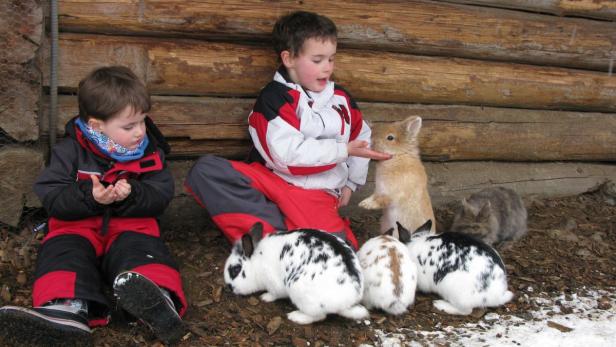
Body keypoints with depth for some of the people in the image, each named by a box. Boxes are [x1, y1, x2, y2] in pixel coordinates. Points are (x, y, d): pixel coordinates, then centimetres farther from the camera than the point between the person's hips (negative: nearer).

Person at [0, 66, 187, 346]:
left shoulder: (150, 152, 4)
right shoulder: (70, 151, -1)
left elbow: (160, 197, -2)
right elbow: (52, 199, -8)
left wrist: (131, 195, -24)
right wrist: (89, 197, -27)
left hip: (131, 225, 0)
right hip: (78, 225, 1)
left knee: (140, 248, -32)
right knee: (63, 250, -30)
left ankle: (157, 296, -62)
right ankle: (68, 308, -57)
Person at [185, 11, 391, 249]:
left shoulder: (341, 99, 9)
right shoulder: (273, 98, -7)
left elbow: (362, 136, 25)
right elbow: (289, 153, -17)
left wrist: (350, 183, 18)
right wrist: (343, 150, -15)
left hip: (317, 192, 2)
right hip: (270, 179, -1)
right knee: (205, 170, -28)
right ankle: (278, 230, -30)